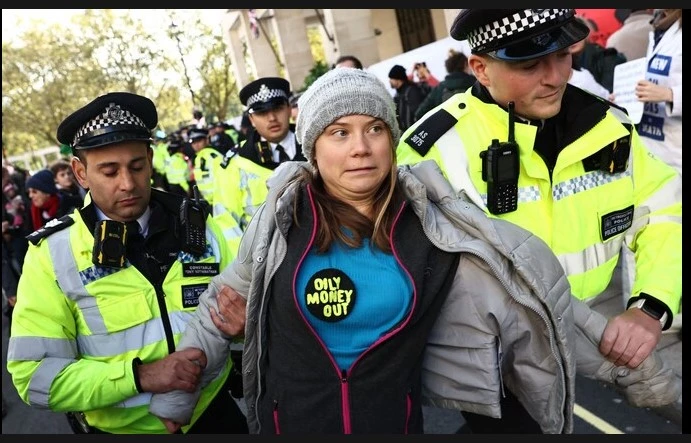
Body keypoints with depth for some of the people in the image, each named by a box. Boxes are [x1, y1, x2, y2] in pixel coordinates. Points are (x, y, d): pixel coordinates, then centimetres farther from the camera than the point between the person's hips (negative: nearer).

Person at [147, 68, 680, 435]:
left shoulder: (430, 221, -11)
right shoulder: (283, 217, -10)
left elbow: (529, 285, -3)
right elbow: (224, 302, 3)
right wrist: (174, 397, 9)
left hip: (393, 420, 0)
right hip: (287, 420, 1)